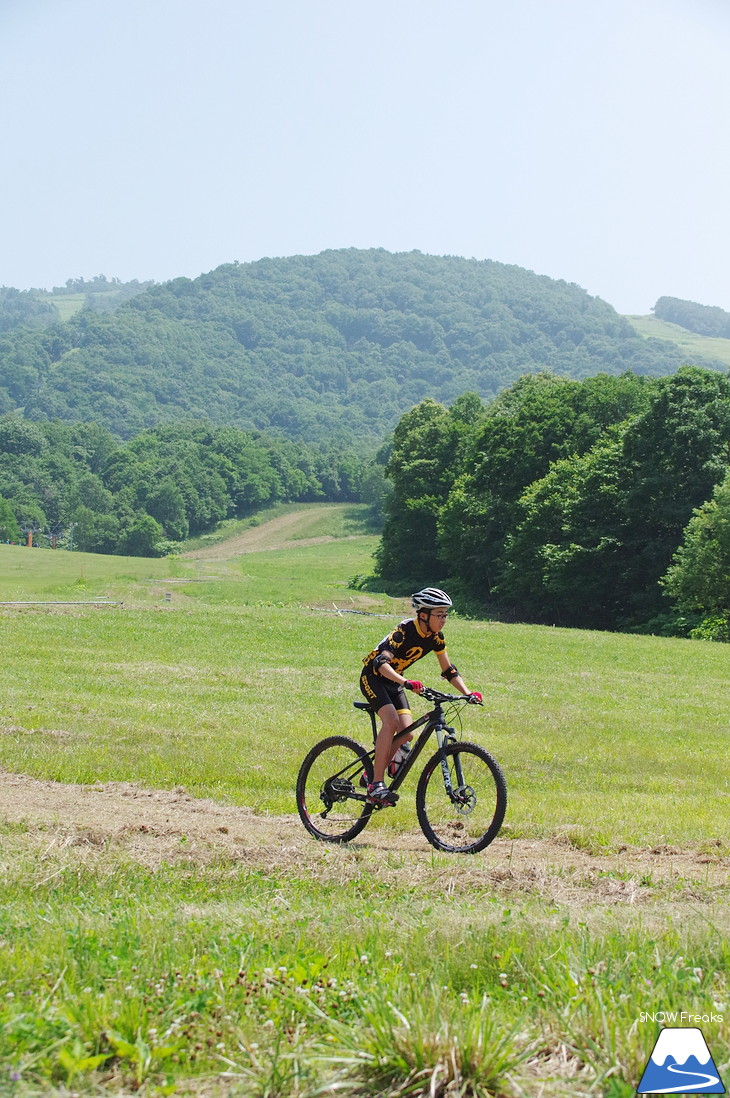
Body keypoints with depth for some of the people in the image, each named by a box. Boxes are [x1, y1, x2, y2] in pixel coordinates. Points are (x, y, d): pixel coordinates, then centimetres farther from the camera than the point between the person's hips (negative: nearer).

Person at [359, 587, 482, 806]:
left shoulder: (436, 637, -7)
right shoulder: (405, 631, -28)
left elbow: (449, 671, 2)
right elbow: (381, 662, -40)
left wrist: (468, 693, -12)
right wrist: (406, 682, -55)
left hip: (393, 681, 7)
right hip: (372, 677, -7)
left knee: (406, 734, -9)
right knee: (391, 721, -29)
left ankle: (371, 773, 11)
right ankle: (376, 785, -27)